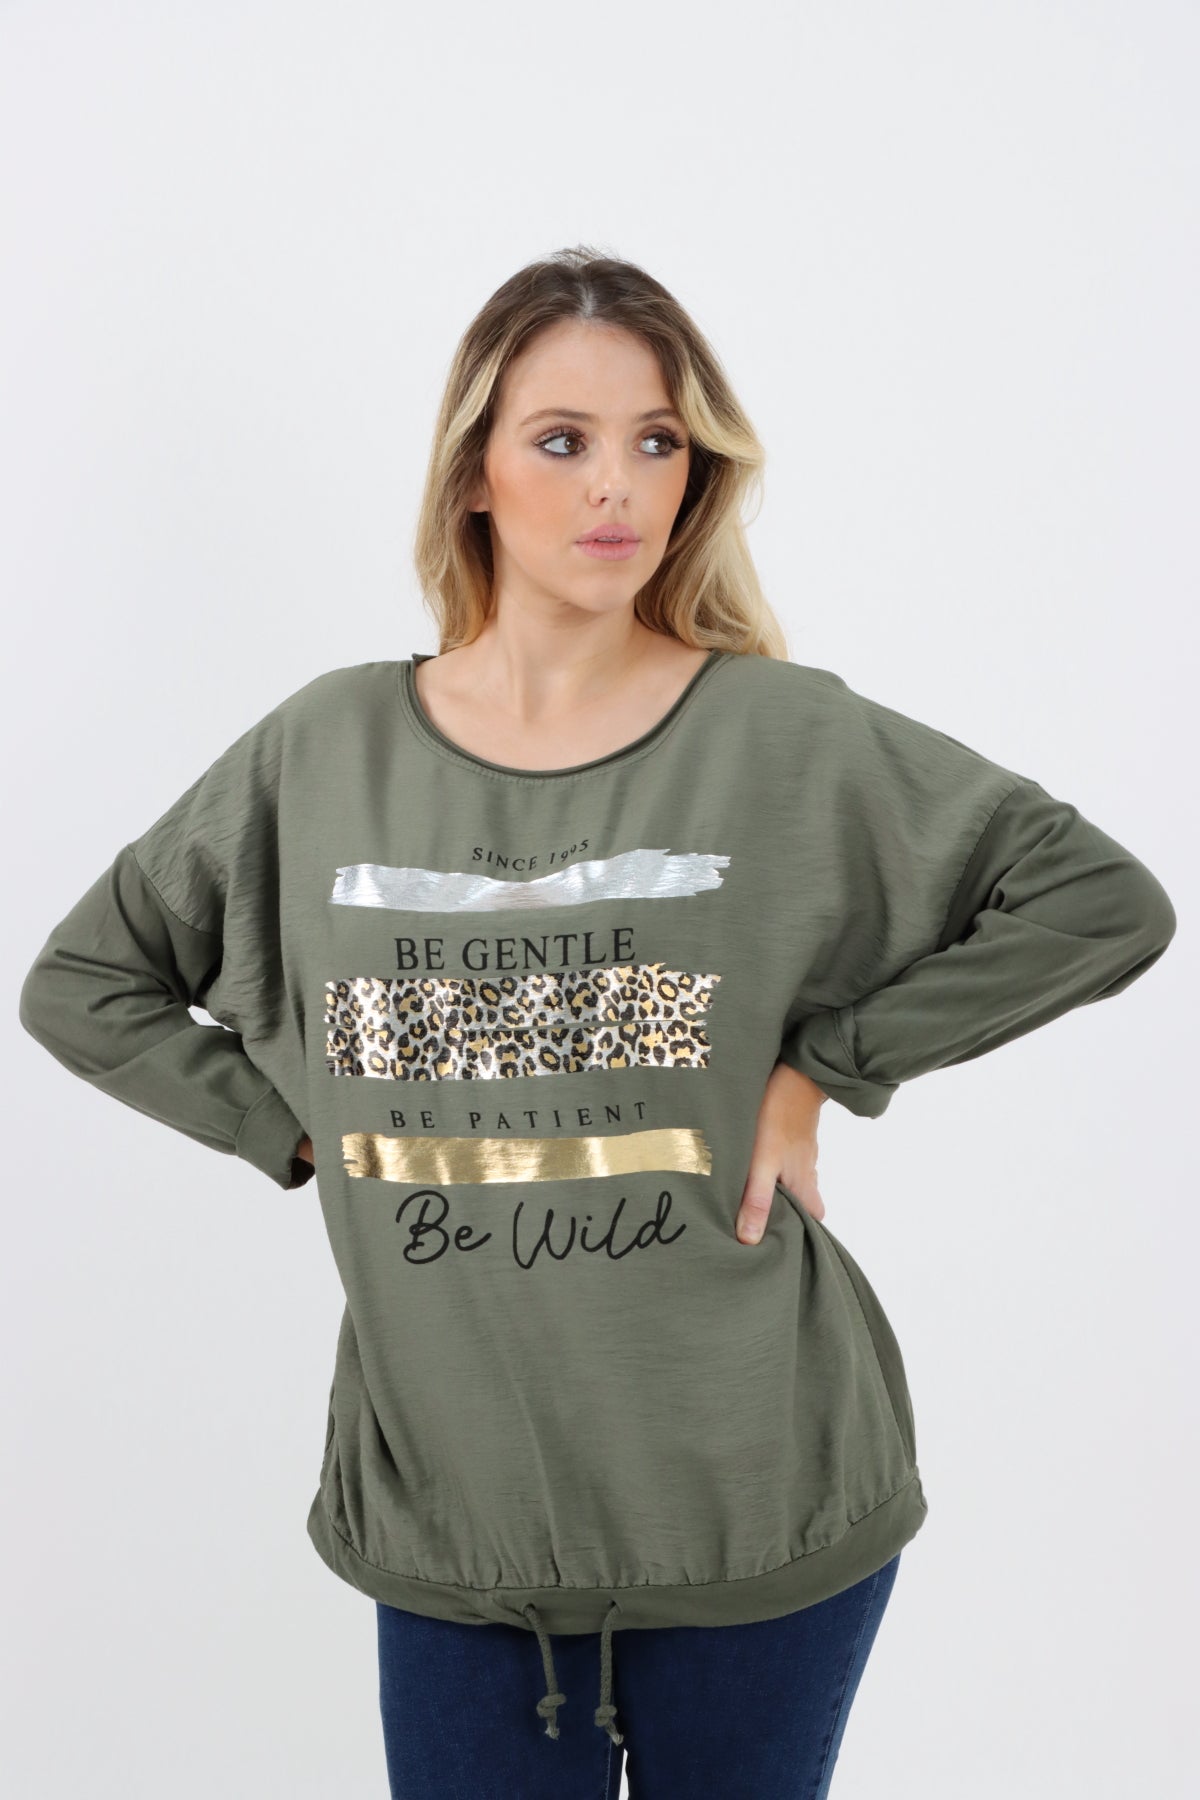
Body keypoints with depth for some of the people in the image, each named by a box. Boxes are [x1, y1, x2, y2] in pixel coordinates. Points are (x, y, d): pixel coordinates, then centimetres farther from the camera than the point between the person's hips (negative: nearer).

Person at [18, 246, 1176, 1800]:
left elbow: (1105, 902, -5)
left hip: (757, 1496, -1)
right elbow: (81, 984, 8)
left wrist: (823, 1061, -9)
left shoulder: (787, 738, -7)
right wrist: (299, 1127, -3)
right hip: (448, 1502, 2)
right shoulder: (326, 753, 0)